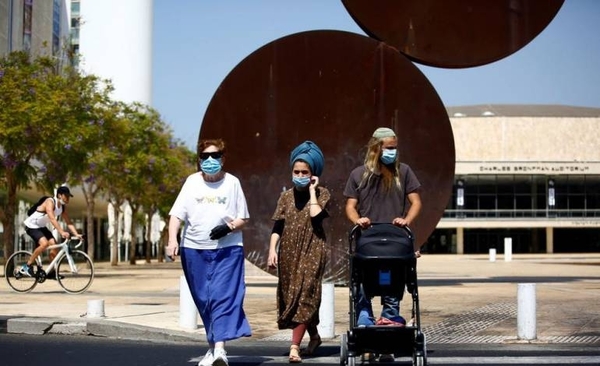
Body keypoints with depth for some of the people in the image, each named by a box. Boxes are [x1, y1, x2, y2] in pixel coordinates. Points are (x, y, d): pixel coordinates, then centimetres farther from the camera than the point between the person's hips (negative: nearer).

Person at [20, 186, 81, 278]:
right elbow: (52, 219, -39)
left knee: (54, 245, -5)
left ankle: (52, 272, 6)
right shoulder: (50, 202, -26)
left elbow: (69, 222, -1)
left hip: (42, 227, 8)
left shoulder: (63, 207, 0)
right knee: (44, 243, -28)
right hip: (31, 226, -8)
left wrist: (76, 234, -16)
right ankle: (27, 266, -15)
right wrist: (62, 232, -48)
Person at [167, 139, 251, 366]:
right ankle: (213, 346, 18)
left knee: (223, 297, -13)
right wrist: (172, 240, -15)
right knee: (204, 300, 6)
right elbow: (177, 214, 0)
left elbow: (243, 218, 7)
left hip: (227, 249, -2)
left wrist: (229, 227, -14)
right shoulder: (192, 182, 6)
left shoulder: (232, 182, 4)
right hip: (195, 249, 2)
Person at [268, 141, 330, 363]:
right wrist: (272, 250, -7)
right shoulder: (286, 196, 10)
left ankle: (294, 347, -18)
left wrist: (312, 190, -10)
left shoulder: (321, 193, 1)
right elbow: (277, 227, 5)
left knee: (303, 296, -13)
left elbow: (316, 215, -19)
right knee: (291, 297, 10)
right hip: (289, 253, 4)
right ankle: (314, 337, 30)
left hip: (312, 253, -4)